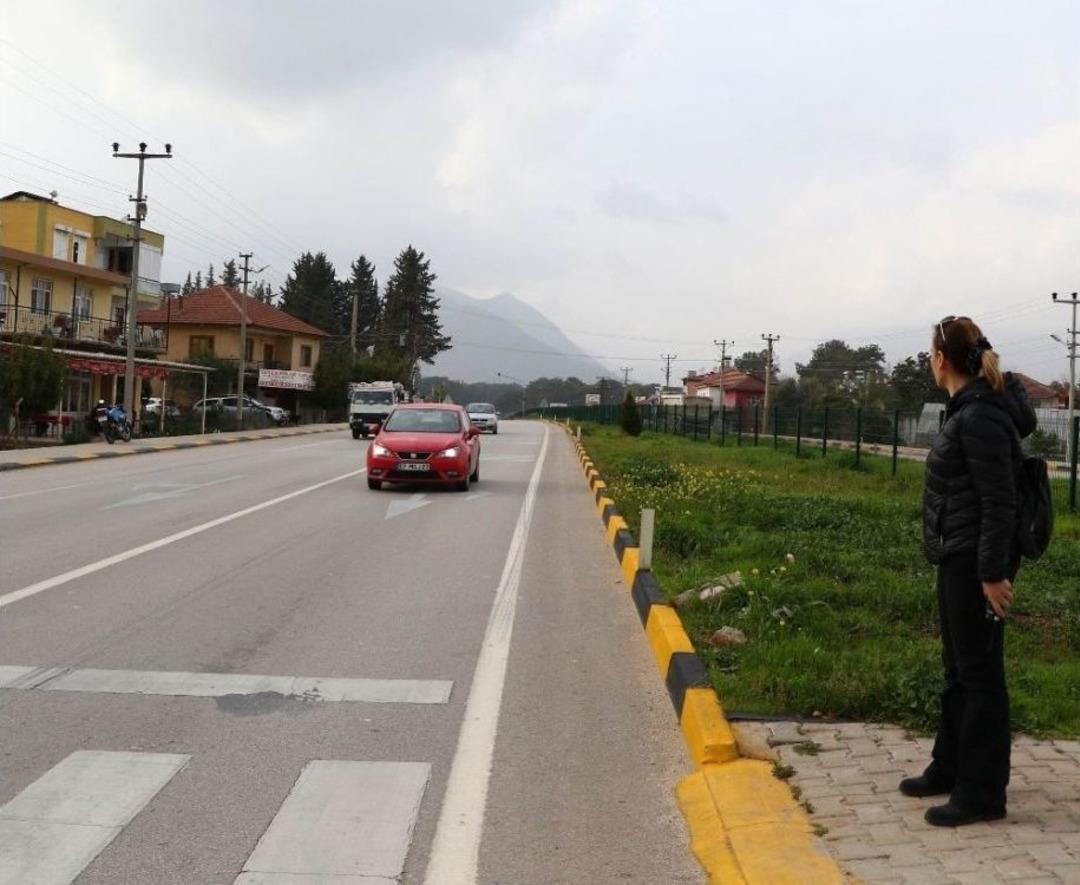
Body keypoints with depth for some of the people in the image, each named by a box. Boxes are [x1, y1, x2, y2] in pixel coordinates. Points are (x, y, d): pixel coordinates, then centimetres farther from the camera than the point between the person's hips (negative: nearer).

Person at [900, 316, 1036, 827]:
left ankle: (981, 793, 6)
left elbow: (999, 502, -21)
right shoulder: (969, 409, 11)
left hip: (976, 562, -10)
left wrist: (994, 573, -21)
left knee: (979, 674, -2)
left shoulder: (980, 417, -18)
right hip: (959, 559, 10)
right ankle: (950, 769, 30)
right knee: (958, 670, 18)